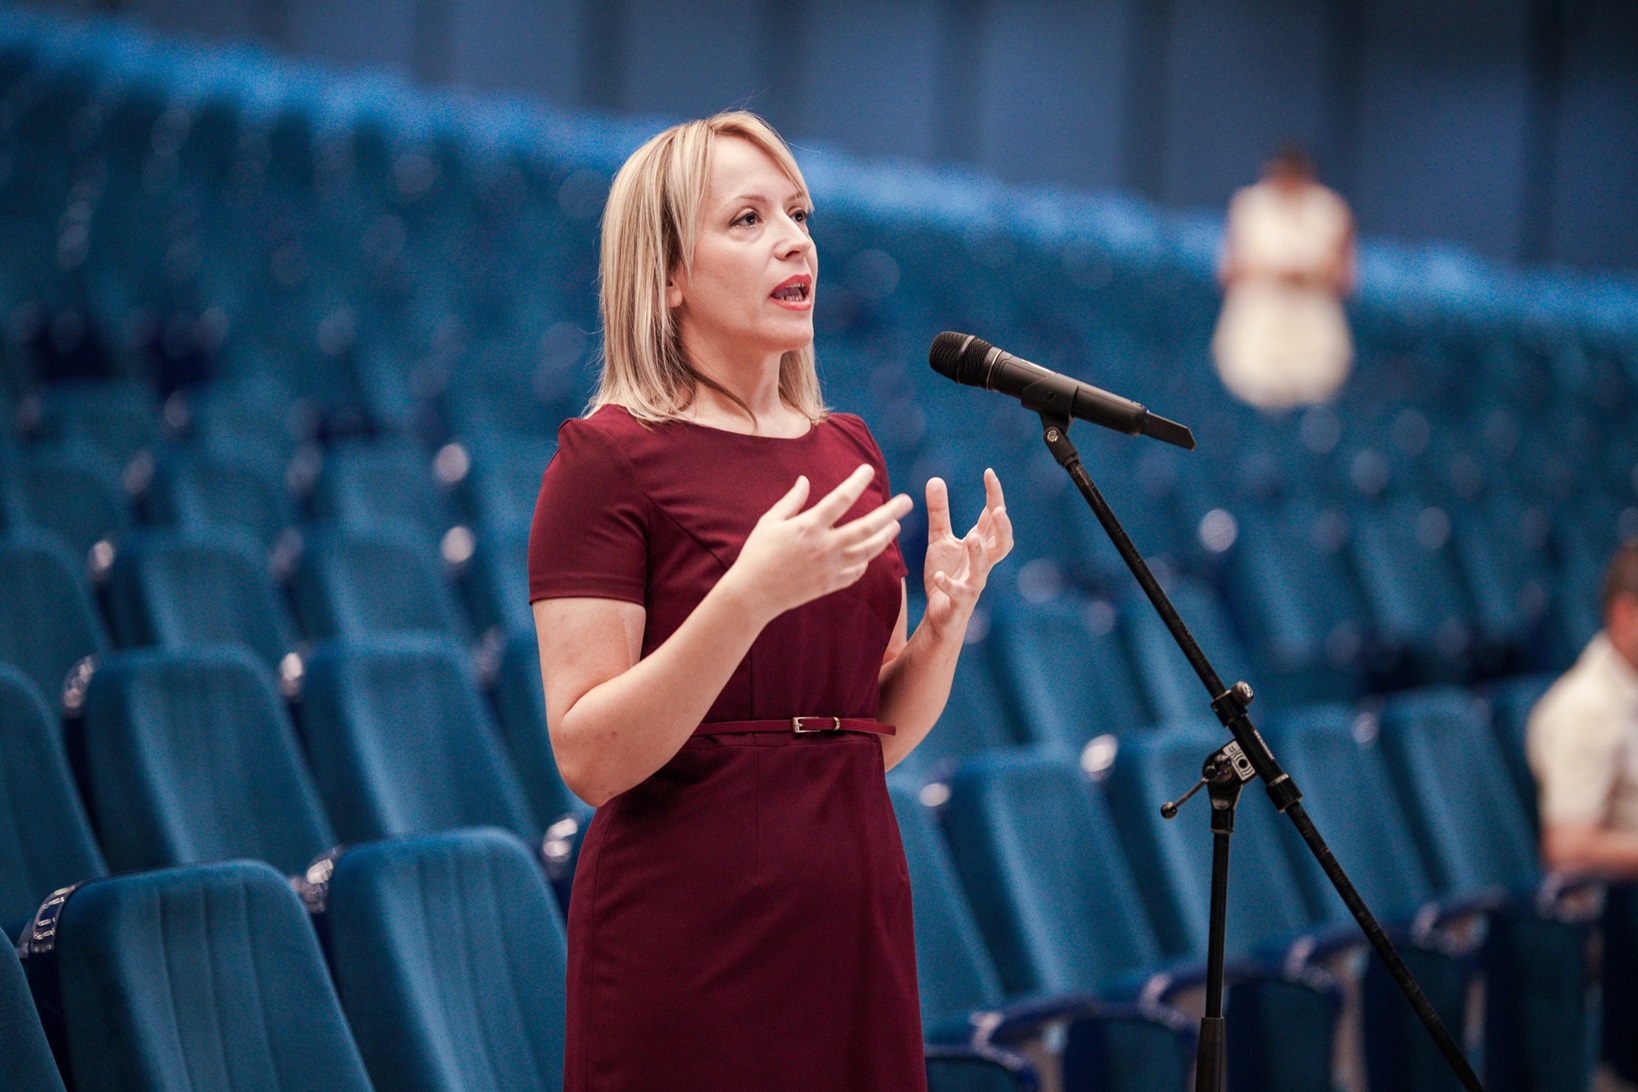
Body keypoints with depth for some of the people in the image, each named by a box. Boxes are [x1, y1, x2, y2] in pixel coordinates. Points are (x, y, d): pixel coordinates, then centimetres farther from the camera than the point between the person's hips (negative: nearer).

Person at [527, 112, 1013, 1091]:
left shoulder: (848, 449, 12)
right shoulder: (610, 458, -7)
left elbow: (883, 735, 15)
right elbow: (590, 759, -15)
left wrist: (948, 613, -4)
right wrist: (748, 596, -25)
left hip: (851, 929, 6)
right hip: (691, 932, -6)